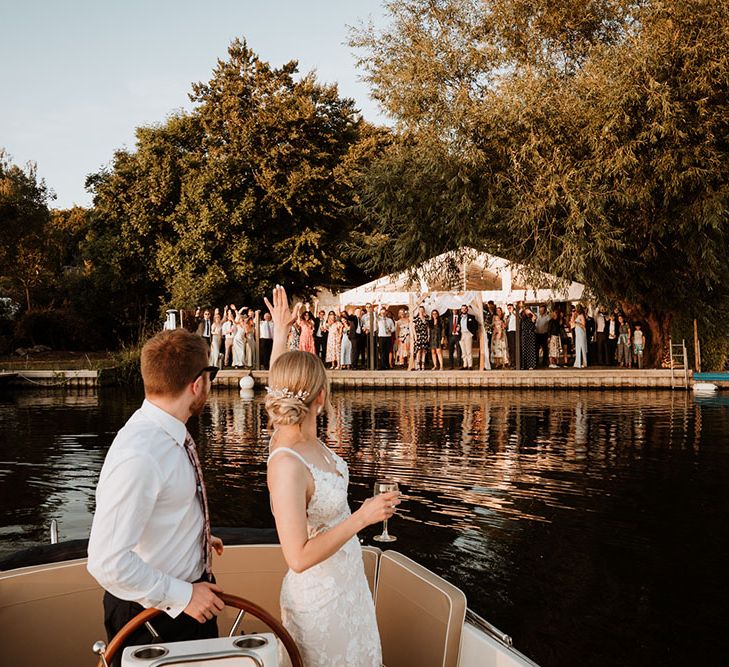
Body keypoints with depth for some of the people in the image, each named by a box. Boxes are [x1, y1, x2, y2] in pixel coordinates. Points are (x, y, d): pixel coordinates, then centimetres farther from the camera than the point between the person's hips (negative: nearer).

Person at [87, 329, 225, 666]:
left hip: (189, 593, 9)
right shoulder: (139, 457, -31)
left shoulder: (170, 434, -3)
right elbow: (108, 562, -31)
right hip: (155, 613, -9)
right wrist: (180, 595, -22)